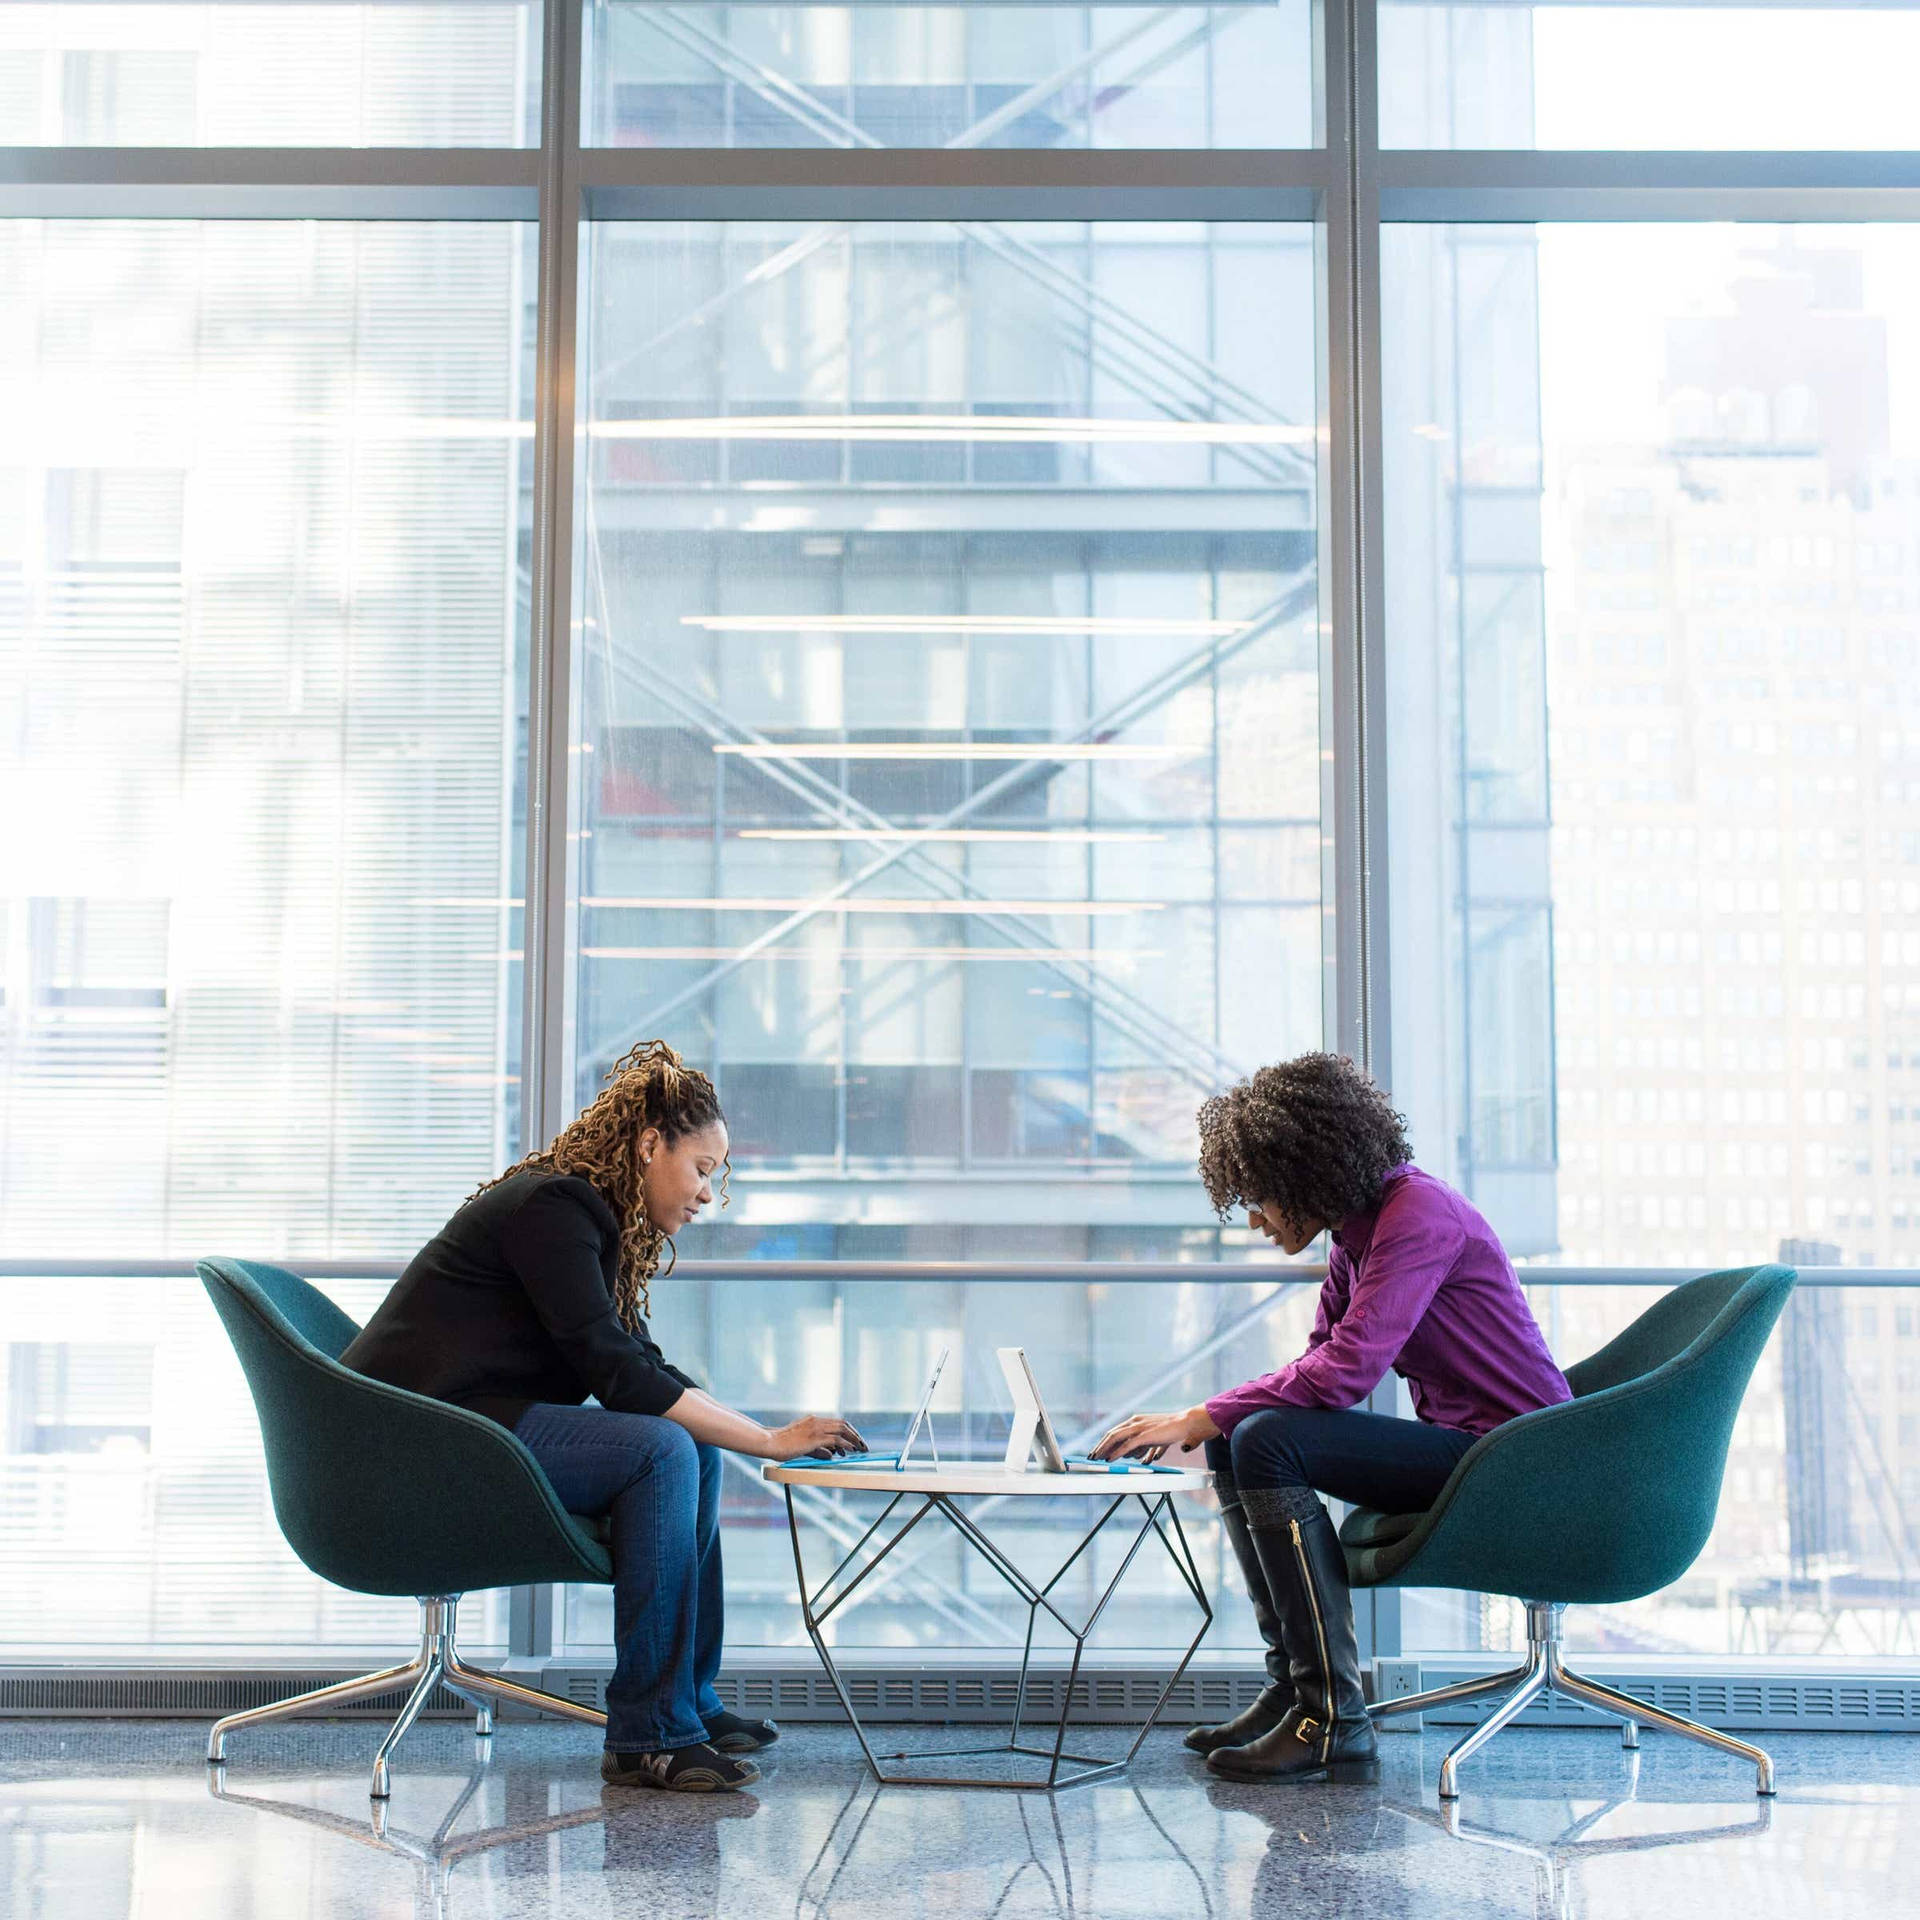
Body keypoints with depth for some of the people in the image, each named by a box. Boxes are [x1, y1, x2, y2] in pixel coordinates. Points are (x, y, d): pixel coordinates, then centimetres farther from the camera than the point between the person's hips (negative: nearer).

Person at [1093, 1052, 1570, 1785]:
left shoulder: (1418, 1215, -18)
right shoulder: (1357, 1231, 11)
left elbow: (1345, 1371, -27)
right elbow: (1323, 1362, 15)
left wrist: (1200, 1419, -21)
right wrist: (1207, 1424, -1)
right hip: (1455, 1445, 10)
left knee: (1270, 1442, -23)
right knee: (1235, 1441, 5)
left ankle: (1333, 1722, -21)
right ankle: (1290, 1687, 5)